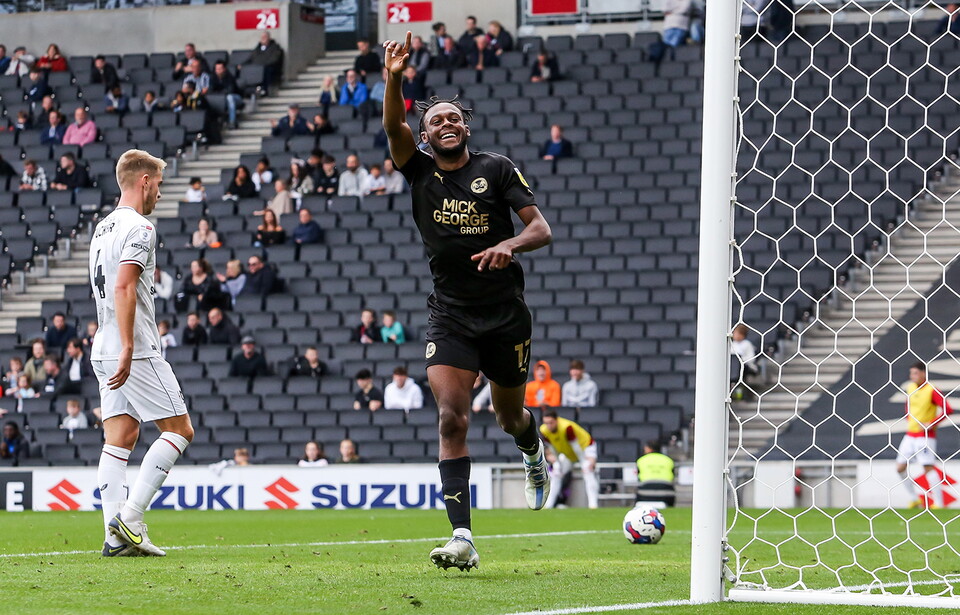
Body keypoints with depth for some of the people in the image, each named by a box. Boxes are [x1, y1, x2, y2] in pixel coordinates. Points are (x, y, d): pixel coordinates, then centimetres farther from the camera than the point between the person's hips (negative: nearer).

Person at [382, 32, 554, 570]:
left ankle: (535, 453, 55)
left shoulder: (497, 169, -1)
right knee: (452, 418, -16)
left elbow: (541, 228, -5)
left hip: (506, 314, 0)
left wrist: (509, 245, -26)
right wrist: (394, 80, -33)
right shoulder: (421, 172, 3)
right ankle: (463, 539, -21)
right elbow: (393, 128, -14)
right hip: (450, 316, 0)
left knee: (509, 416, 15)